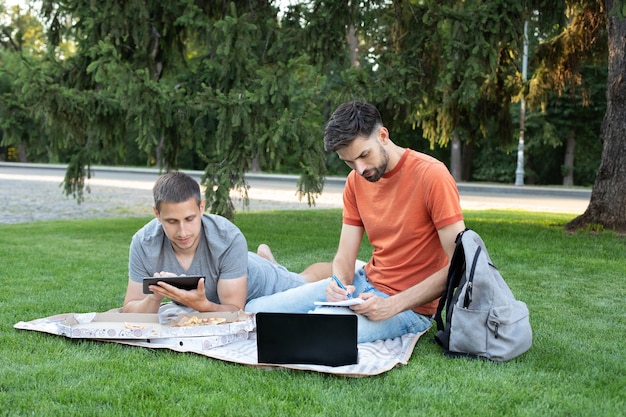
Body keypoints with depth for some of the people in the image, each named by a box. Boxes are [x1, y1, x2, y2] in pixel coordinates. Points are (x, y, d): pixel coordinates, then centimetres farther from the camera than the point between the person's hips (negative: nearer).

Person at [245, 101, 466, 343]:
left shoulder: (431, 175, -17)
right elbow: (345, 256, 6)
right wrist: (339, 284, -19)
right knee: (254, 310, -4)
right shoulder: (356, 181, 5)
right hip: (365, 283, 6)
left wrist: (392, 306, -25)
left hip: (409, 305, -6)